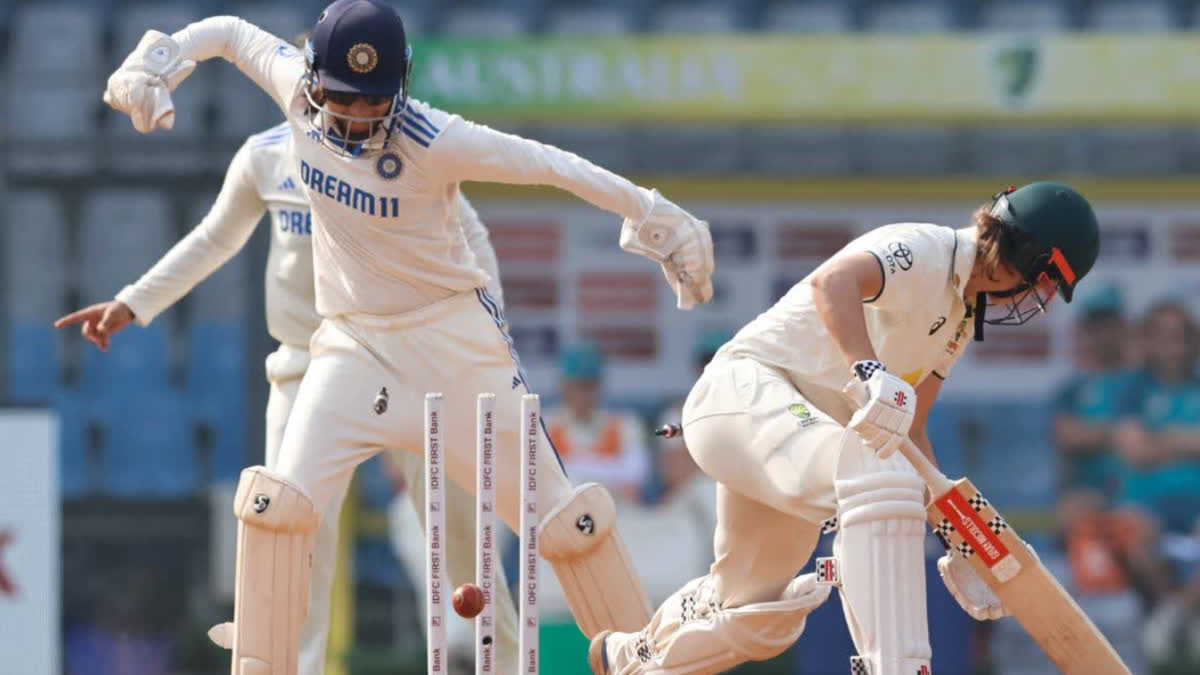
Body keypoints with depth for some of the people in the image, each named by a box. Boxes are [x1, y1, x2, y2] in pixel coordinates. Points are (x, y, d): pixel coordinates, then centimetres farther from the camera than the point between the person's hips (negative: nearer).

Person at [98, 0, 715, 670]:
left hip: (454, 335, -4)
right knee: (281, 502, -14)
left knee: (560, 514, -3)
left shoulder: (434, 142, -23)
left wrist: (654, 215, -20)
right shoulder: (297, 88, -10)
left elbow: (550, 164, -21)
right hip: (353, 339, 4)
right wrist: (157, 63, -9)